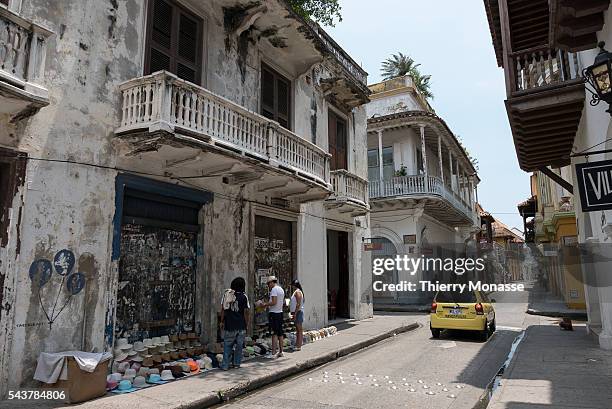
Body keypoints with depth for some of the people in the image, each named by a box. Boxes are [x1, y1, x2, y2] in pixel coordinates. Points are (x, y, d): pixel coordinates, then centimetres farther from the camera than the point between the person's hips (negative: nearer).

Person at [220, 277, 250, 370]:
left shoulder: (226, 294, -1)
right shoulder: (244, 297, -5)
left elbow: (223, 309, 2)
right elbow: (246, 312, -4)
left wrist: (222, 321, 11)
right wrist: (247, 324, 6)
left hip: (229, 325, 1)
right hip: (241, 326, -1)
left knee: (227, 346, 9)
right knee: (239, 345, 12)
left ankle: (225, 365, 9)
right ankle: (237, 364, 19)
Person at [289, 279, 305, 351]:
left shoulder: (297, 292, -14)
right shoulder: (296, 292, 17)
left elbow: (298, 304, -21)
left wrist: (295, 314, -22)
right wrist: (293, 313, 20)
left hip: (298, 312, -11)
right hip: (296, 312, 11)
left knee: (299, 330, -7)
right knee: (297, 330, 14)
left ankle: (299, 346, -5)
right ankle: (297, 345, 21)